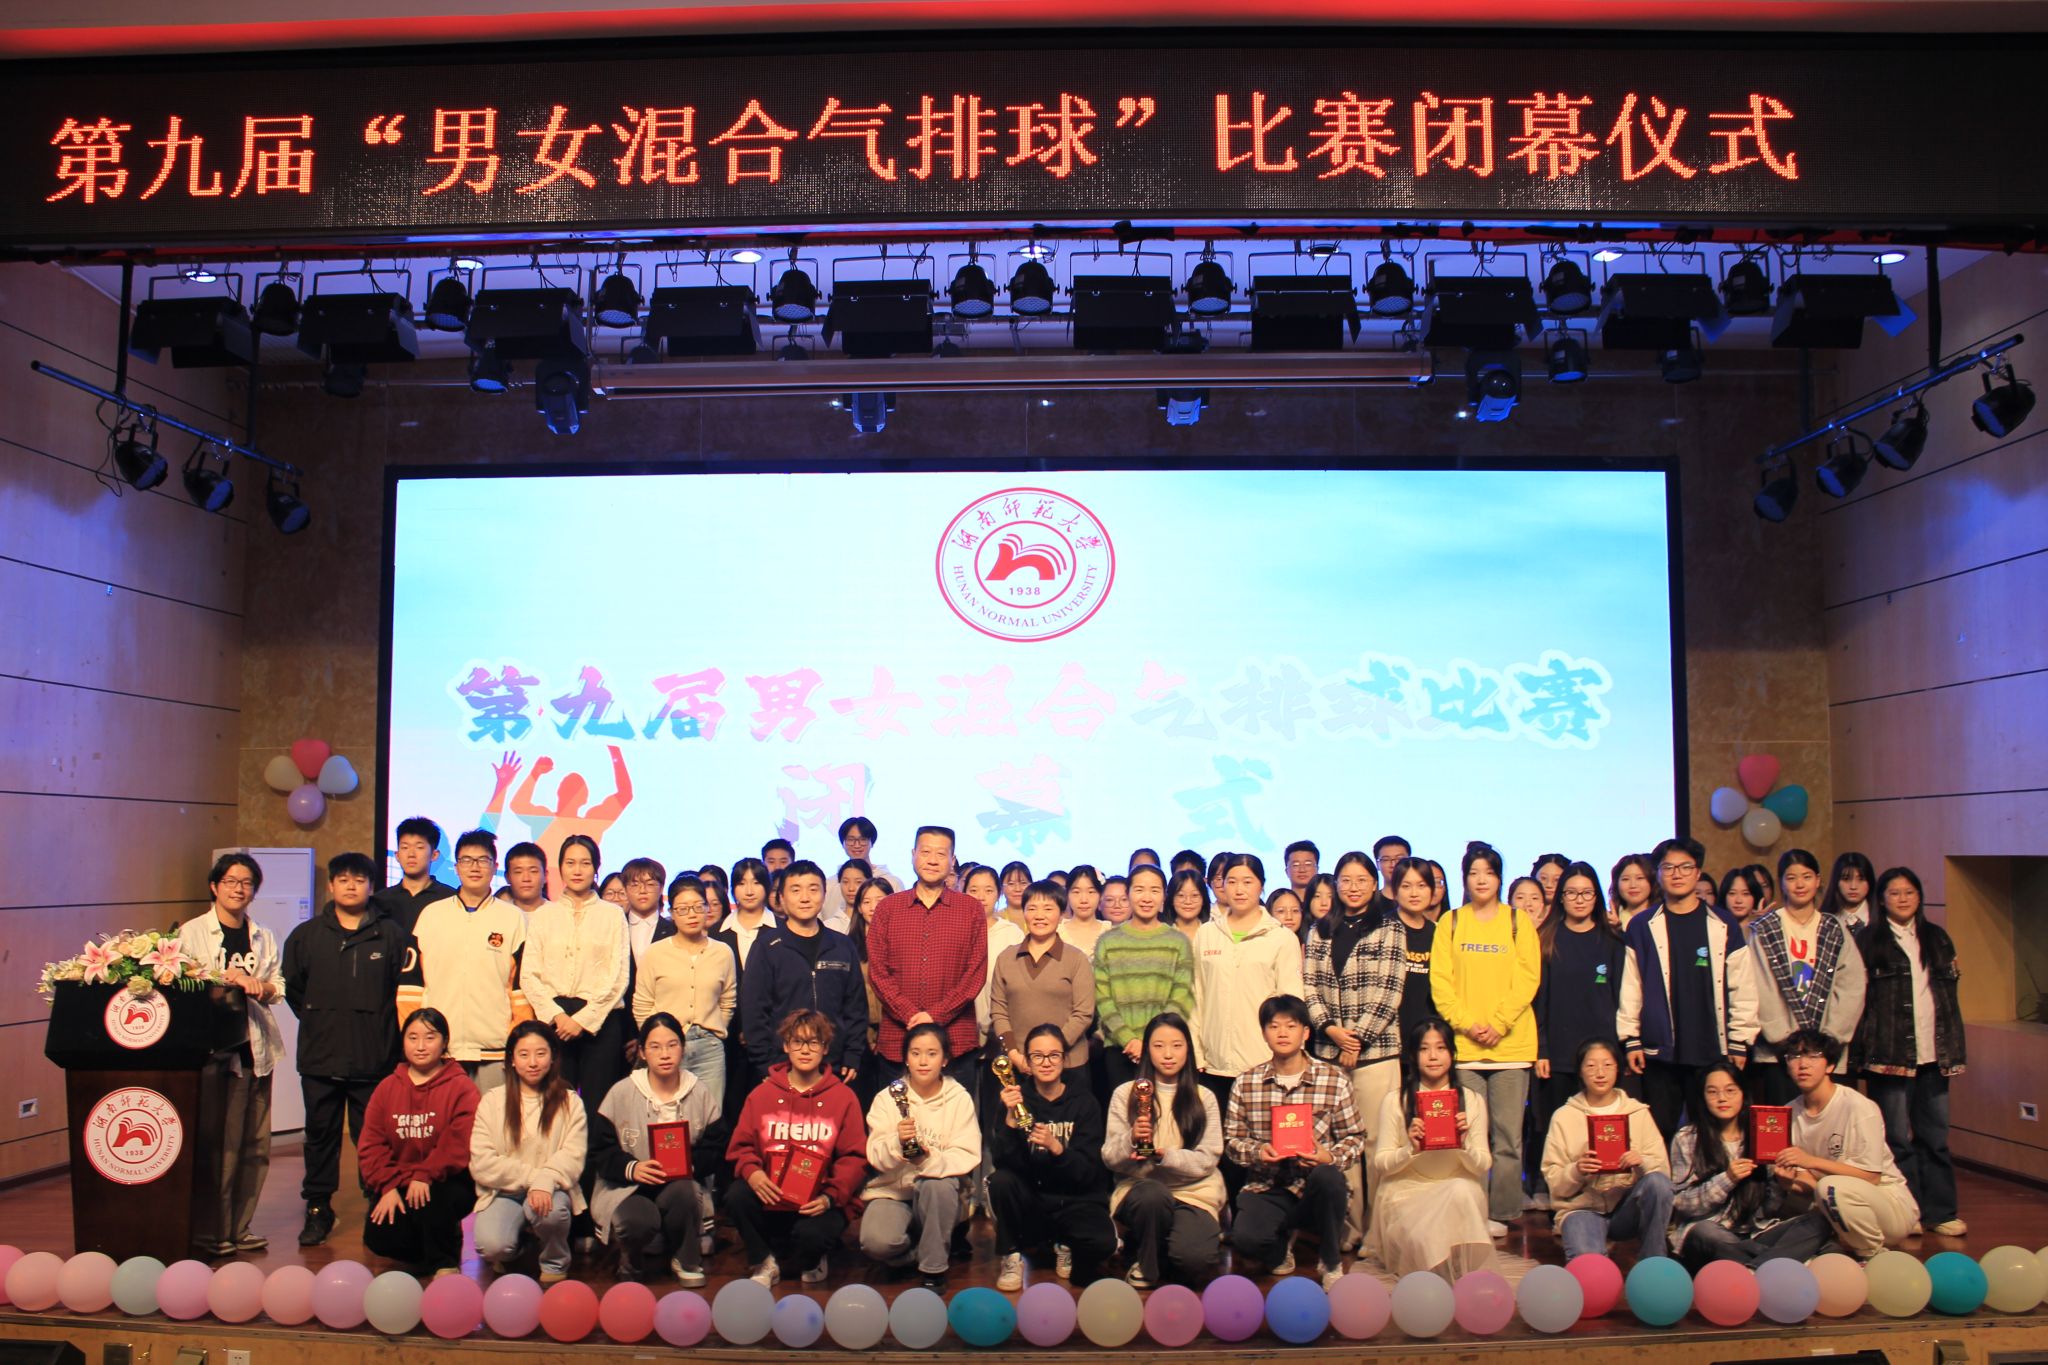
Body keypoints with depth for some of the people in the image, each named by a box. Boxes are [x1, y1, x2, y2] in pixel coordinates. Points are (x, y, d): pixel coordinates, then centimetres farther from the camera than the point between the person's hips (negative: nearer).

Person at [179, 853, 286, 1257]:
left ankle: (238, 1227, 14)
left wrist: (259, 987, -8)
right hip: (207, 1045, -4)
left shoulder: (264, 938, 16)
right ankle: (207, 1230, 4)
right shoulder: (191, 932, 4)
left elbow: (277, 987, 13)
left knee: (253, 1143, 4)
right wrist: (225, 978, -17)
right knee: (210, 1140, -5)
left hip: (253, 1047, 4)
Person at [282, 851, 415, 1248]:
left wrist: (380, 1026, 1)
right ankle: (317, 1210, 20)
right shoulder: (306, 935, 10)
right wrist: (317, 1021, 12)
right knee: (320, 1134, 10)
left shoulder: (391, 935, 1)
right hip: (319, 1057, 3)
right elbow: (290, 985, 17)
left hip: (374, 1060, -2)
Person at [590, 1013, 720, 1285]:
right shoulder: (622, 1093, -1)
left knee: (681, 1192, -34)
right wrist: (631, 1168, -21)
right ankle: (632, 1260, 5)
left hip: (682, 1186, 1)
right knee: (641, 1221, -34)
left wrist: (691, 1163, -20)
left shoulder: (703, 1093, 3)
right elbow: (598, 1151, -2)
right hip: (626, 1188, -1)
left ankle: (685, 1261, -5)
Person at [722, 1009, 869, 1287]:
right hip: (771, 1195, 2)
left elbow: (855, 1157, -1)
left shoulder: (843, 1097, 2)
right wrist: (752, 1172, -16)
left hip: (819, 1200, -2)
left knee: (811, 1234, -33)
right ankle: (764, 1262, 1)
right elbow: (741, 1146, 7)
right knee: (736, 1196, -28)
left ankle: (813, 1261, 9)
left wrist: (831, 1196, -16)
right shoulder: (762, 1094, 8)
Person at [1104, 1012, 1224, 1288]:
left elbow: (1208, 1160, 0)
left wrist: (1165, 1156, -18)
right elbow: (1109, 1159, 2)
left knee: (1195, 1261, -29)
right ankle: (1146, 1263, -6)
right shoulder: (1124, 1094, 6)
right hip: (1139, 1190, 0)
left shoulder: (1204, 1098, 9)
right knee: (1153, 1194, -37)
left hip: (1194, 1193, 0)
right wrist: (1131, 1139, -21)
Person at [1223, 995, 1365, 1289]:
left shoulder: (1335, 1080, 0)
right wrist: (1256, 1152, -14)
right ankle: (1281, 1244, 12)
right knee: (1245, 1238, -31)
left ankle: (1332, 1263, -8)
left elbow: (1355, 1137, 3)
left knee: (1328, 1176, -38)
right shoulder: (1246, 1083, 3)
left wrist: (1331, 1157, -17)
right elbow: (1232, 1139, 8)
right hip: (1266, 1188, 0)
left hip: (1314, 1187, 0)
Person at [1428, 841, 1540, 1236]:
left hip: (1511, 1043, 0)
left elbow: (1528, 978, 0)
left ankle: (1501, 1214, 8)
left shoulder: (1519, 921, 8)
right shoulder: (1450, 922, 9)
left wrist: (1498, 1023, -11)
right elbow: (1440, 981, 3)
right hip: (1463, 1045, 0)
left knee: (1508, 1137, 0)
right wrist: (1467, 1024, -10)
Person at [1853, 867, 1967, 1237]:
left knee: (1935, 1136, 9)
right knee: (1897, 1137, 2)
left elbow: (1950, 995, 16)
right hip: (1890, 1052, -4)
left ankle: (1940, 1212, 16)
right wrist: (1860, 1052, -11)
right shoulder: (1868, 939, -1)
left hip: (1932, 1053, 4)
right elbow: (1856, 998, -5)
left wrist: (1954, 1049, 9)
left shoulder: (1937, 938, 13)